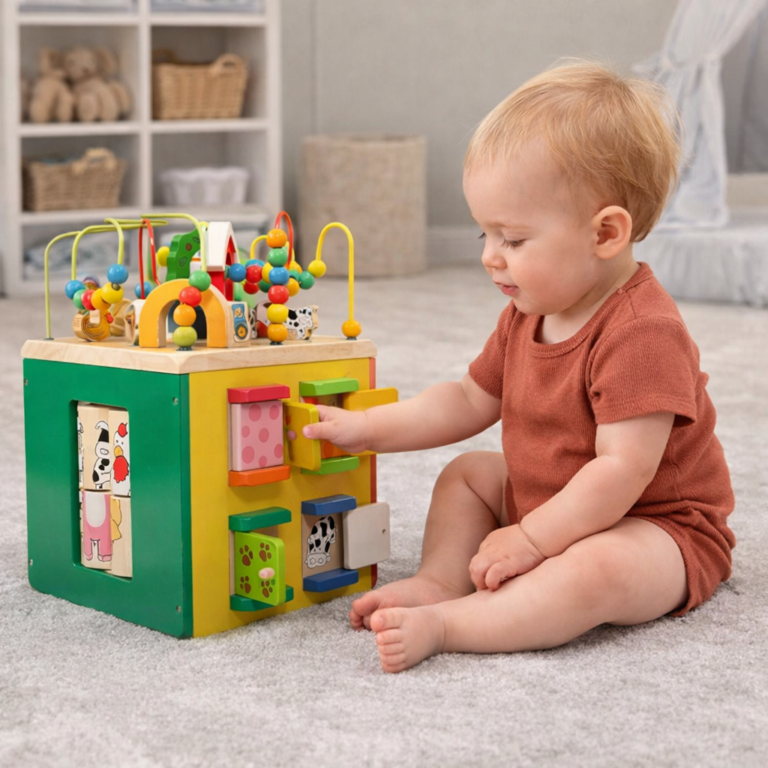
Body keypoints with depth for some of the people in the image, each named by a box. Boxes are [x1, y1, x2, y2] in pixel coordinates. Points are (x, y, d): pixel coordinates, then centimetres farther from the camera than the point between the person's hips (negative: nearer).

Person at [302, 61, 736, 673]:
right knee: (467, 474, 13)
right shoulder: (529, 314, 2)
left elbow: (623, 469, -31)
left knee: (595, 570, -39)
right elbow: (471, 400, 12)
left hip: (659, 528, -9)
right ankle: (439, 581, -10)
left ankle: (442, 625, -41)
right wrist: (367, 429, 4)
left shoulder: (642, 333, -28)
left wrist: (531, 539, -25)